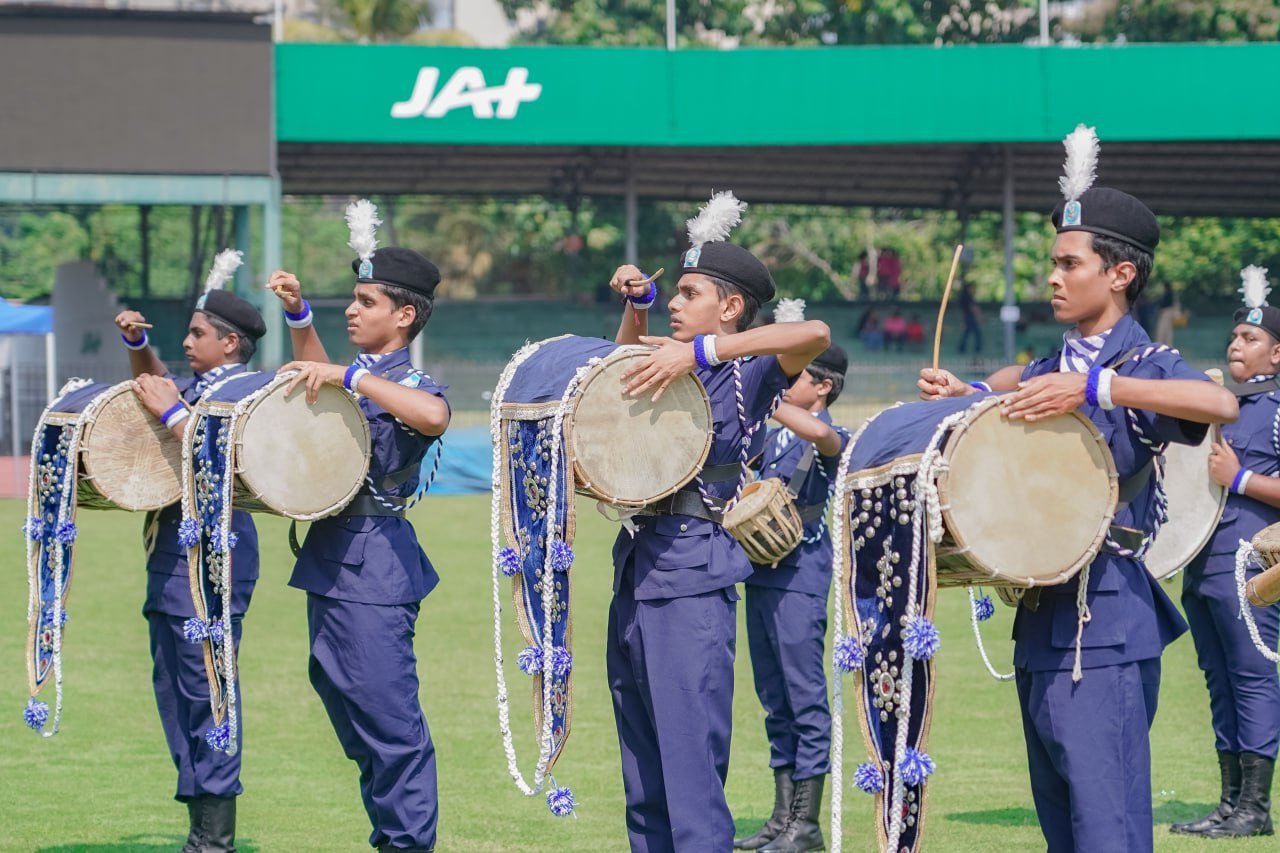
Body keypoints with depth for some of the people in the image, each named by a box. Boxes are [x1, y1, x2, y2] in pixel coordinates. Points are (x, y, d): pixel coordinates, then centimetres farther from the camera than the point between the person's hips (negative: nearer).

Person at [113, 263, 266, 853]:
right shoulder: (194, 387, 15)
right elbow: (153, 382, 35)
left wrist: (171, 412, -21)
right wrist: (136, 343, 17)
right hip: (173, 550, 10)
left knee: (204, 688, -10)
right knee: (174, 687, 11)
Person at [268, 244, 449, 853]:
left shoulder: (408, 385, -11)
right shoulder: (356, 377, 13)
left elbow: (433, 416, -34)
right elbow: (313, 381, 34)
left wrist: (349, 377, -31)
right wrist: (298, 314, 18)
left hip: (375, 567, -9)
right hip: (330, 561, 9)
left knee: (388, 717, -9)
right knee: (348, 710, 13)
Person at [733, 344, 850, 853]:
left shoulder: (830, 440, -7)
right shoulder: (773, 437, 16)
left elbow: (818, 432, -32)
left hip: (800, 577, -9)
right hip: (762, 574, 9)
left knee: (805, 696, -5)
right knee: (774, 698, 11)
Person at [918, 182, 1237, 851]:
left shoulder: (1143, 365, -9)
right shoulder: (1055, 368, 14)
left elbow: (1220, 403, -29)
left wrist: (1097, 387, -32)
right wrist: (966, 393, 14)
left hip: (1103, 627, -8)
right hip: (1043, 620, 8)